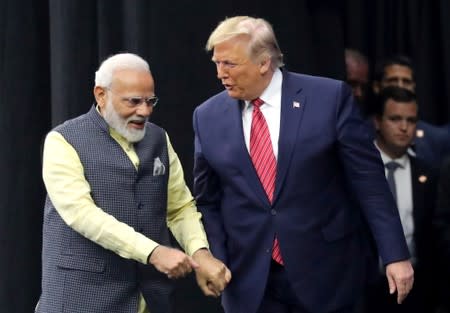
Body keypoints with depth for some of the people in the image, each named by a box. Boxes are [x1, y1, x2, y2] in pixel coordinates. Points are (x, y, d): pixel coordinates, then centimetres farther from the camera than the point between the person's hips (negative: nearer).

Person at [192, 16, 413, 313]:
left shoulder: (330, 97, -6)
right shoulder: (208, 117, 3)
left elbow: (368, 179, -5)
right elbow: (207, 200, 10)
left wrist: (395, 254, -7)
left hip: (325, 270, -2)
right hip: (248, 278, 2)